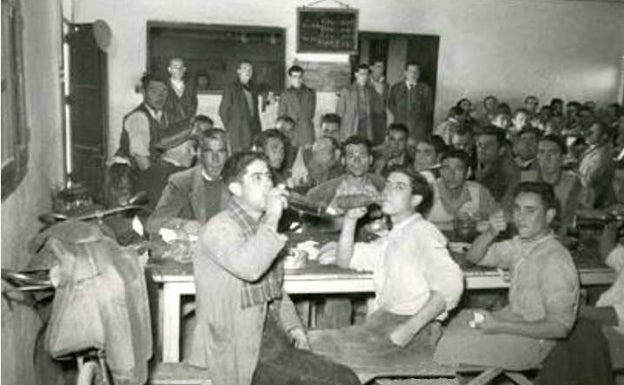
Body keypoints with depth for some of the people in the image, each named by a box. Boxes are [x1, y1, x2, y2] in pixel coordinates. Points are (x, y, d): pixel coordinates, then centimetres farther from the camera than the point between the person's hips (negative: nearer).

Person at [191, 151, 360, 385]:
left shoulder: (262, 227, 16)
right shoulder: (220, 228, -12)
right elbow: (249, 268, -32)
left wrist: (292, 326, 9)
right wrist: (271, 219, -23)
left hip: (272, 336, 8)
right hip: (239, 349, -8)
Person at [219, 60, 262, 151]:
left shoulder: (253, 88, 15)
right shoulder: (230, 88, -2)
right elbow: (223, 110, 0)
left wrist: (258, 129, 12)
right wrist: (229, 128, -4)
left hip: (254, 130, 5)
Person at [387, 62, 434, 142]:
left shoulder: (425, 89, 8)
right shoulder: (396, 87, 14)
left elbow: (429, 108, 6)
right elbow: (391, 104, 13)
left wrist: (417, 117, -3)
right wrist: (398, 115, 2)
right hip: (400, 126, 1)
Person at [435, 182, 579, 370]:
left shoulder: (555, 261, -24)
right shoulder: (519, 245, 0)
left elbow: (560, 328, -24)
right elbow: (474, 257, 8)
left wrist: (500, 327, -28)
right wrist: (491, 233, -15)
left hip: (533, 340, -8)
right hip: (512, 318, 8)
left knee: (452, 345, -16)